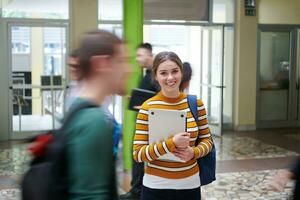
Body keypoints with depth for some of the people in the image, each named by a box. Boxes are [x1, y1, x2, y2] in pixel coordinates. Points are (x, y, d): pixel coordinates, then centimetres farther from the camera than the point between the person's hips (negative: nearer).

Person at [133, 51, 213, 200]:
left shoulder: (196, 103, -2)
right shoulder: (148, 107, -10)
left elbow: (207, 140, 7)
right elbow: (138, 154, -12)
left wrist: (194, 152, -14)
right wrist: (172, 143, -23)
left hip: (190, 184, 3)